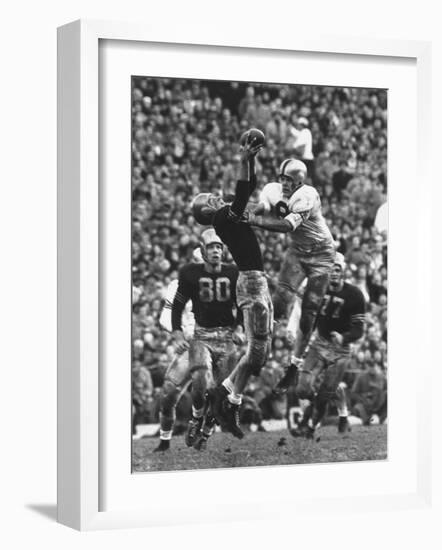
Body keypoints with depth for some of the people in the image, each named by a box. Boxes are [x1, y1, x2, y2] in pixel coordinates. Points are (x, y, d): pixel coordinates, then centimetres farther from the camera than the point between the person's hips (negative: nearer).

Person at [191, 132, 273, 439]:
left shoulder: (232, 216, 18)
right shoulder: (221, 219, -7)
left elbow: (249, 189, 23)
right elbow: (241, 193, -20)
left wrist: (251, 160, 15)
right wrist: (245, 161, -17)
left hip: (259, 283, 9)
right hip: (251, 282, -9)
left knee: (261, 349, 9)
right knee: (257, 349, -11)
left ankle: (224, 391, 14)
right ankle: (231, 406, -8)